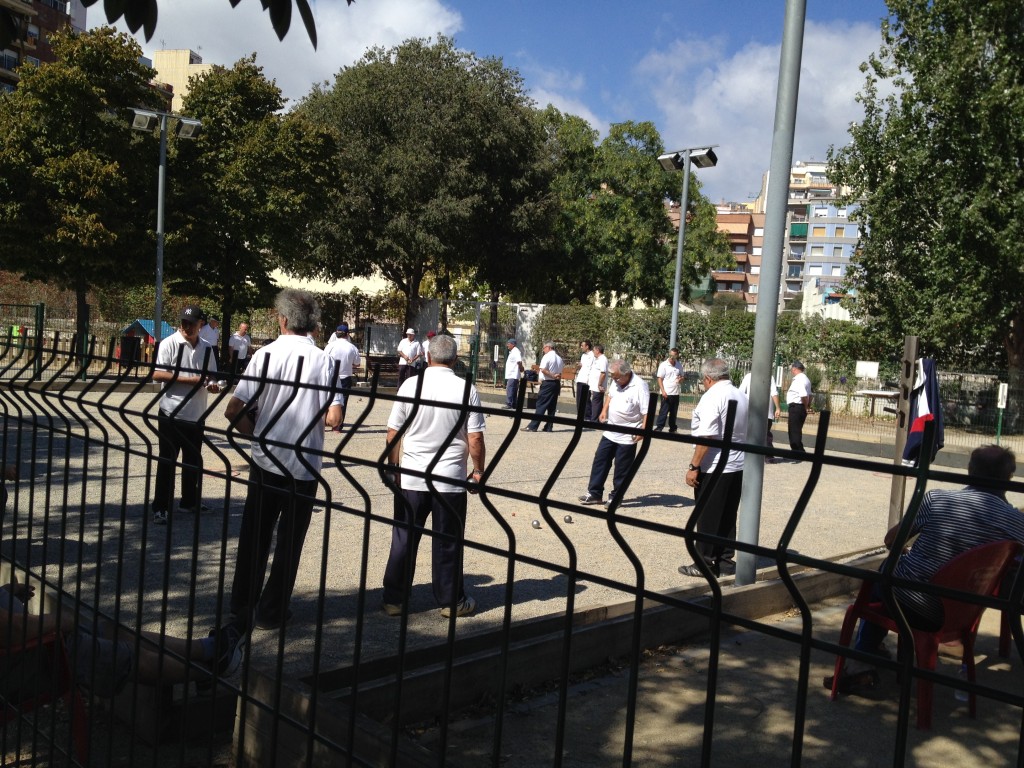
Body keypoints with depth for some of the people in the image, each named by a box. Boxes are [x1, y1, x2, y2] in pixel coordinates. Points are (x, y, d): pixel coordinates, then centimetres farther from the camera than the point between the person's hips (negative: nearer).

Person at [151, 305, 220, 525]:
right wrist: (189, 380, -20)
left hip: (196, 414, 6)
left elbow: (212, 374, 17)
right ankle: (160, 507, 7)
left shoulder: (206, 348, 8)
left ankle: (190, 501, 30)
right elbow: (157, 375, -15)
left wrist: (212, 384, -7)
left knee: (194, 460, 16)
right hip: (171, 414, -5)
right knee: (167, 461, 0)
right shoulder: (169, 344, -8)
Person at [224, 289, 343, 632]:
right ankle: (272, 612, 20)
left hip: (265, 462, 1)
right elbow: (334, 418, -14)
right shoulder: (323, 360, -7)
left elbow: (233, 411, -10)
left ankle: (242, 608, 22)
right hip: (304, 465, -1)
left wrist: (256, 433, 8)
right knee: (289, 540, 12)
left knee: (253, 537, 14)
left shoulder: (266, 354, -6)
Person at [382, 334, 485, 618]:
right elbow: (475, 439, -6)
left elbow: (393, 434, 0)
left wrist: (393, 467, 12)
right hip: (451, 479, -1)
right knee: (448, 543, 10)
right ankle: (451, 601, 20)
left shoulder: (410, 386, -4)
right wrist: (478, 470, 9)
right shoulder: (467, 390, -7)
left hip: (411, 478, 1)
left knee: (404, 540, 11)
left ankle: (394, 599, 18)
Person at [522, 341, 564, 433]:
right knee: (552, 406, 10)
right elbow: (560, 372, 14)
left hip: (547, 383, -7)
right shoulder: (559, 358, 13)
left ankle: (533, 426, -7)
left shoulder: (547, 356, -10)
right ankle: (549, 427, 10)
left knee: (541, 405, -6)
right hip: (557, 384, 7)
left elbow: (543, 370, -21)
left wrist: (553, 376, -15)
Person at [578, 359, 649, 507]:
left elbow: (647, 412, -22)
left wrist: (642, 431, -32)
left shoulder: (640, 387, -20)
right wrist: (604, 411, 9)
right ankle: (594, 493, 21)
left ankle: (615, 497, 16)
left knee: (622, 469, 3)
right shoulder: (616, 382, 3)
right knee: (600, 461, 11)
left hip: (627, 437, -7)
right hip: (610, 432, 7)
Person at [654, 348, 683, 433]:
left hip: (676, 393, 5)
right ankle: (659, 428, -1)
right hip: (666, 393, -5)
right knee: (663, 412, -5)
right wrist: (663, 391, -17)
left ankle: (672, 428, 21)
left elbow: (681, 376, 20)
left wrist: (681, 379, -6)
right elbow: (659, 379, -7)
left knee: (674, 412, 11)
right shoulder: (664, 365, -6)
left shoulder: (679, 365, 8)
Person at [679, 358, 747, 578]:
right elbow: (745, 434, 16)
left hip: (714, 468, -8)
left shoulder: (712, 397, -14)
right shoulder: (741, 397, 11)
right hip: (737, 467, 8)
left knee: (708, 518, 1)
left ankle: (706, 564, 8)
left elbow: (706, 436, -21)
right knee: (728, 516, 14)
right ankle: (725, 560, 21)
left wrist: (694, 466, -17)